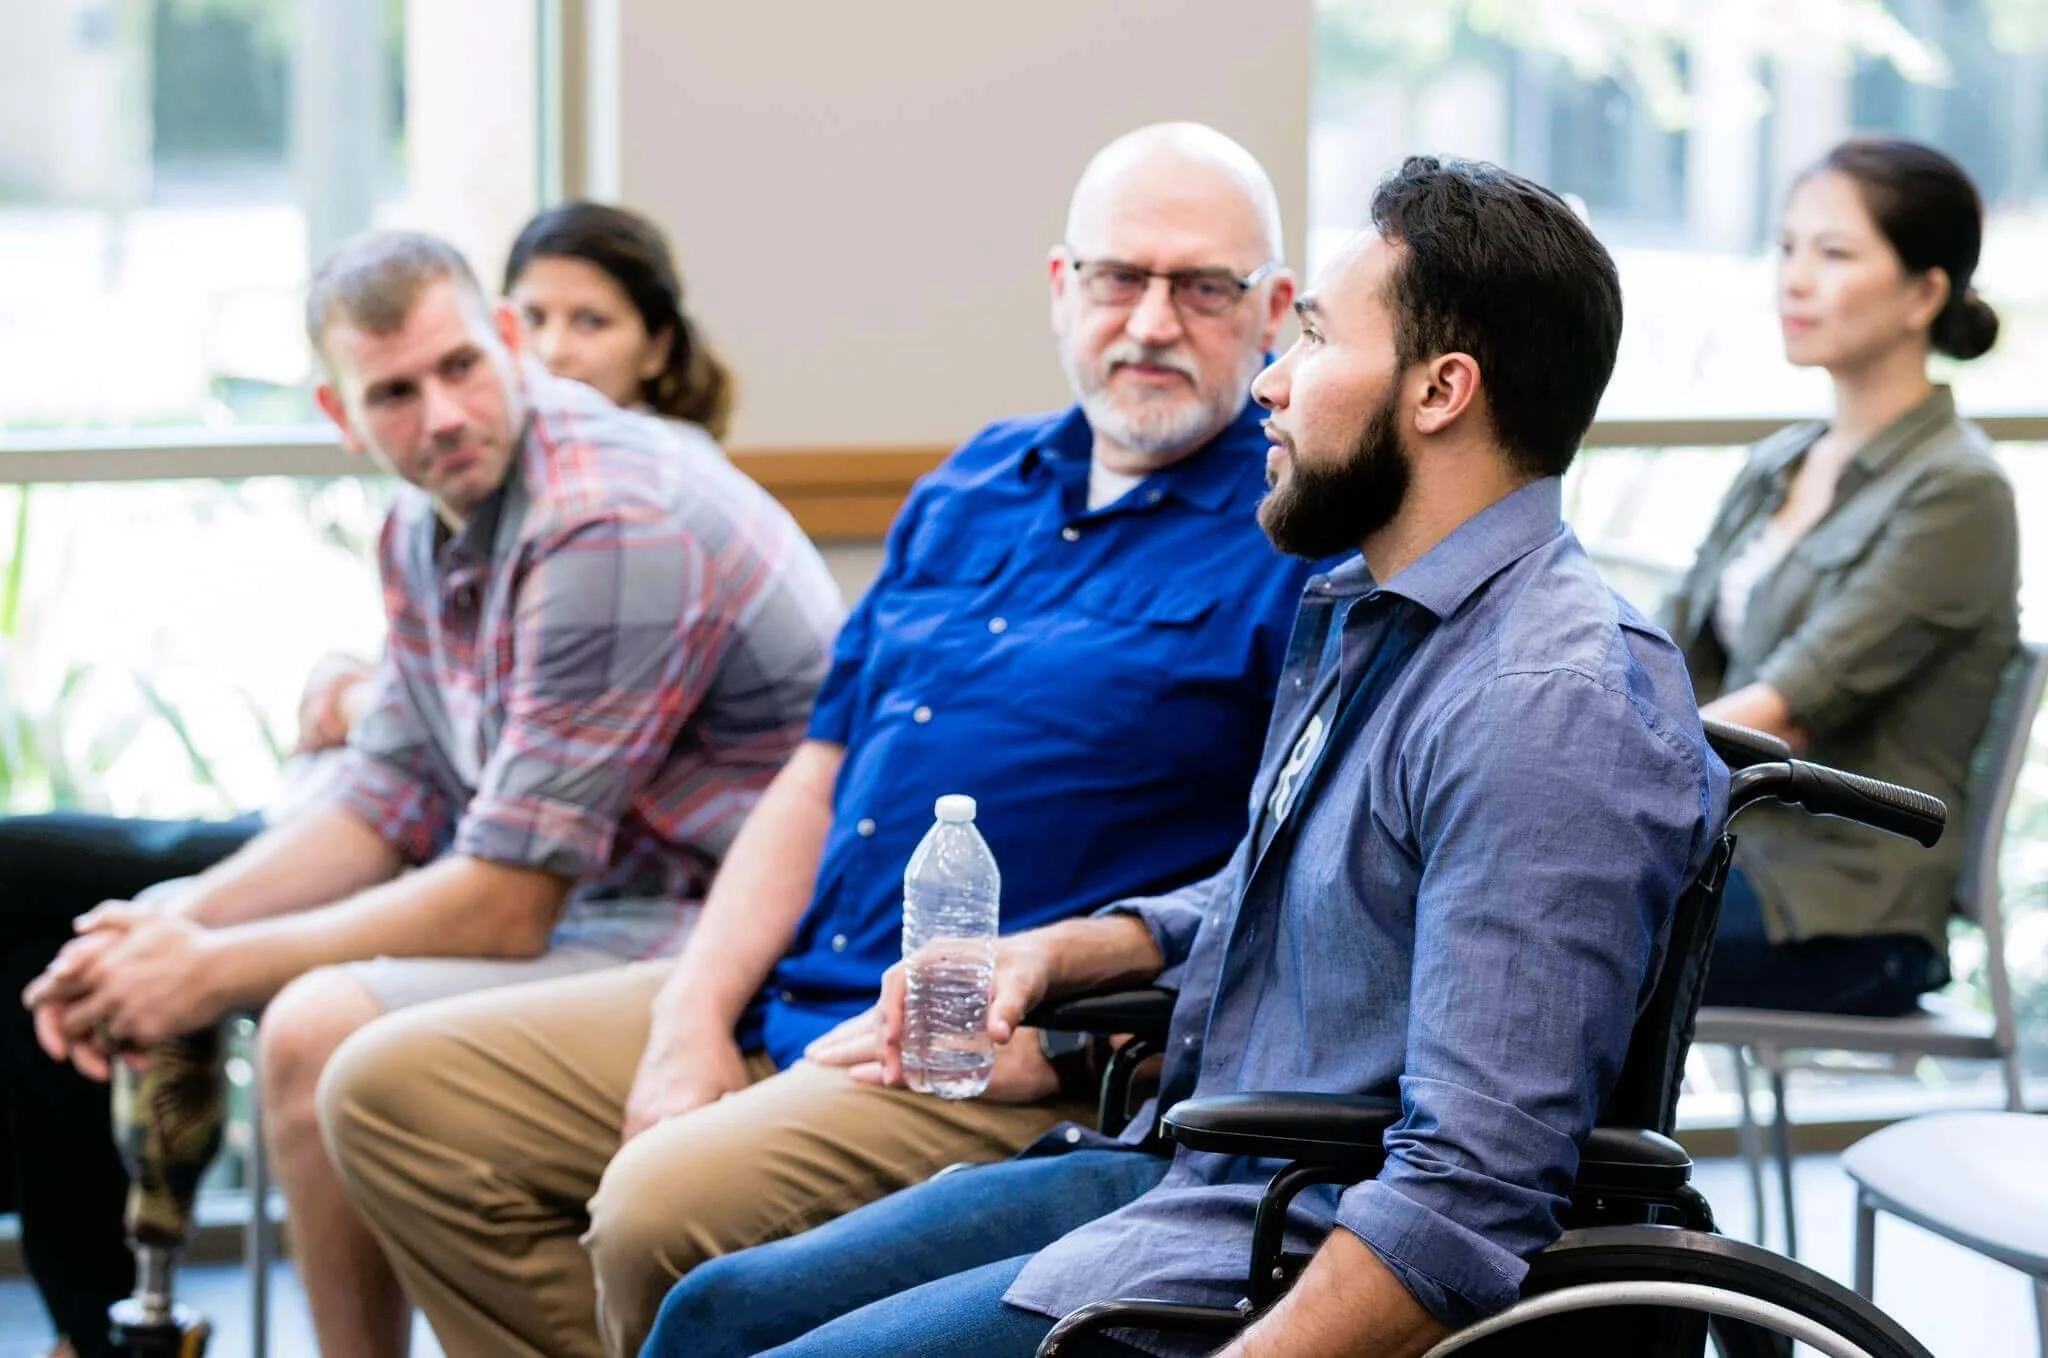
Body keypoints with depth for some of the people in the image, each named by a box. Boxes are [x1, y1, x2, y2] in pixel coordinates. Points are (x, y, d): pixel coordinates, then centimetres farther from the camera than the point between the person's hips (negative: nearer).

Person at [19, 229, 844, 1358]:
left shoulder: (608, 527, -23)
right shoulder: (428, 527, 7)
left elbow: (507, 903, -23)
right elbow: (385, 808, 14)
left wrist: (211, 971, -16)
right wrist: (176, 926, -2)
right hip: (599, 900, 10)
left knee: (320, 1030, -27)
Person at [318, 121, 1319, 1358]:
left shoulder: (1296, 540, -7)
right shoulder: (975, 489, 17)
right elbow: (819, 779, 17)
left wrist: (1053, 1035, -18)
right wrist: (692, 1023, 3)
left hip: (1018, 1073, -8)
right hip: (784, 999, 8)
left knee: (666, 1210, -32)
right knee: (392, 1091, 2)